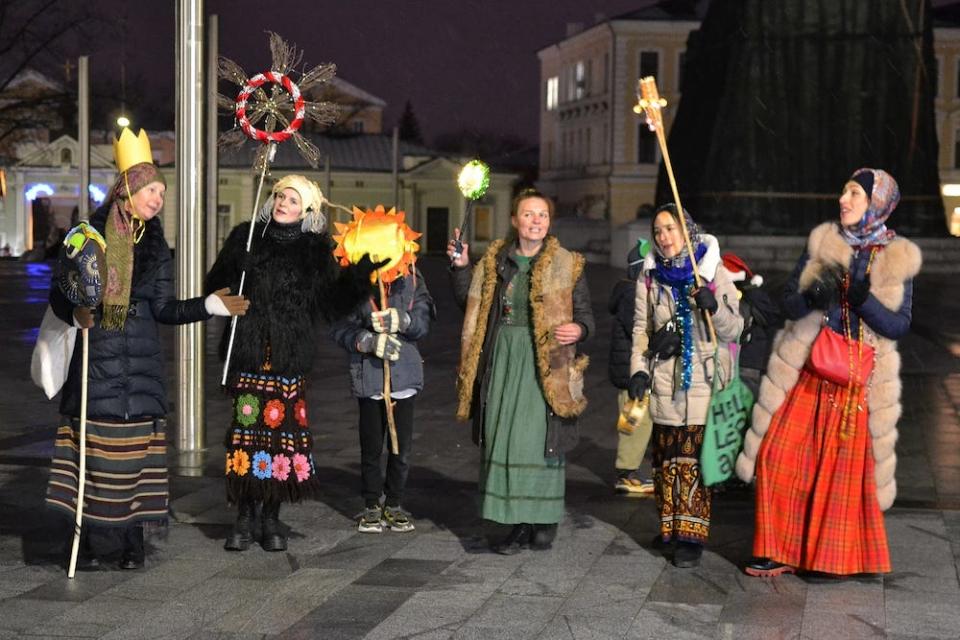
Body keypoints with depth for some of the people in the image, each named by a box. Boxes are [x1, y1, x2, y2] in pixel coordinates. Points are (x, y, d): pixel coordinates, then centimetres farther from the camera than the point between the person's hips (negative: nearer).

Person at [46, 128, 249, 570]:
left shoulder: (155, 247, 12)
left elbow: (164, 310, 9)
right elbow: (59, 293, 3)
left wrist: (210, 305, 2)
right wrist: (76, 314, -16)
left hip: (141, 363, 3)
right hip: (96, 358, -3)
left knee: (135, 446, 0)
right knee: (95, 444, -5)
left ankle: (132, 539, 7)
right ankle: (92, 538, 2)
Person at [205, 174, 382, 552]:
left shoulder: (315, 250, 8)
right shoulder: (246, 237, 9)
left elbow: (333, 304, 4)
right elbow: (215, 285, 5)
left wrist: (361, 272, -7)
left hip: (289, 360, 0)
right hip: (248, 354, 0)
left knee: (284, 429, -1)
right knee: (248, 428, -3)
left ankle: (271, 518, 11)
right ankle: (245, 517, 7)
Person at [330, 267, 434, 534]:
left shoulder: (411, 279, 3)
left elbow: (423, 322, -3)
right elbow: (340, 327, -5)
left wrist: (402, 320, -23)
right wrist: (368, 341, -20)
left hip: (404, 372, 1)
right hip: (368, 374, -1)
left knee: (402, 445, 6)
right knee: (371, 445, 5)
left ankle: (394, 504, 21)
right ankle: (372, 506, 19)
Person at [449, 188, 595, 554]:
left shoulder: (566, 265, 3)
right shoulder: (495, 260, 11)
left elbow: (585, 315, 5)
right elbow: (469, 303, 19)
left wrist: (579, 329, -16)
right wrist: (461, 266, 8)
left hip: (545, 366, -3)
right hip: (502, 362, 3)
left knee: (541, 438, -5)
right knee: (504, 439, 1)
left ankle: (544, 521, 7)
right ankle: (519, 524, 8)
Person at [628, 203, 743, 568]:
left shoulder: (714, 271, 2)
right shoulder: (650, 276, 11)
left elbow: (733, 330, 1)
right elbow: (641, 328, 14)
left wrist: (714, 306, -19)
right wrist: (638, 370, 1)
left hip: (703, 378, -3)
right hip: (664, 379, 3)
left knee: (696, 457, -7)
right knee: (666, 454, 3)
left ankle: (691, 536, -5)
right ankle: (670, 527, 14)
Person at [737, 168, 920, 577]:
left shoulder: (897, 259, 0)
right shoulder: (823, 242, 6)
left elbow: (899, 326, -4)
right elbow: (788, 303, 6)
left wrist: (864, 300, -20)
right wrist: (812, 298, -17)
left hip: (860, 376, -2)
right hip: (808, 369, 2)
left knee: (846, 467, -1)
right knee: (781, 456, -2)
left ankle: (835, 556, 14)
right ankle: (781, 552, 9)